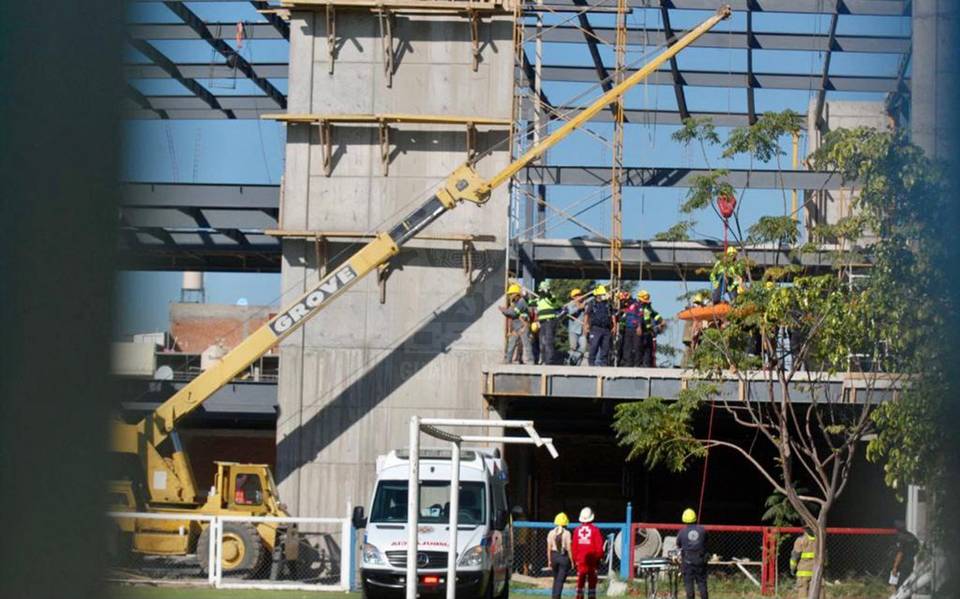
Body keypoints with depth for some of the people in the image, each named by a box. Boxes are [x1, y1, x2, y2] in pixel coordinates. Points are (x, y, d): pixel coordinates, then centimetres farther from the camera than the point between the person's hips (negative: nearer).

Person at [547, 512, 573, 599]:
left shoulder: (551, 533, 0)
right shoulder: (566, 533, -9)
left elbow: (549, 548, 2)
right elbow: (568, 548, -10)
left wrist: (549, 561, 10)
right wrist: (572, 561, -1)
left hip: (554, 556, 3)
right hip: (564, 557, -3)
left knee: (556, 579, 18)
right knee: (560, 580, 0)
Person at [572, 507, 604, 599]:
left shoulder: (577, 530, -1)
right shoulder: (595, 530, -9)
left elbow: (574, 546, 2)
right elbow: (599, 546, -7)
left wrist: (575, 559, 11)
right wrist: (599, 558, 4)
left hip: (580, 560, 2)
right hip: (592, 560, -2)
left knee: (580, 581, 9)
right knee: (592, 581, 4)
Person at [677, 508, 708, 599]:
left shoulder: (682, 532, -5)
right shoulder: (702, 530, -2)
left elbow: (678, 545, 8)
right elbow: (706, 544, 8)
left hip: (687, 561, -1)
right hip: (700, 560, 2)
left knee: (688, 583, 3)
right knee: (702, 582, 7)